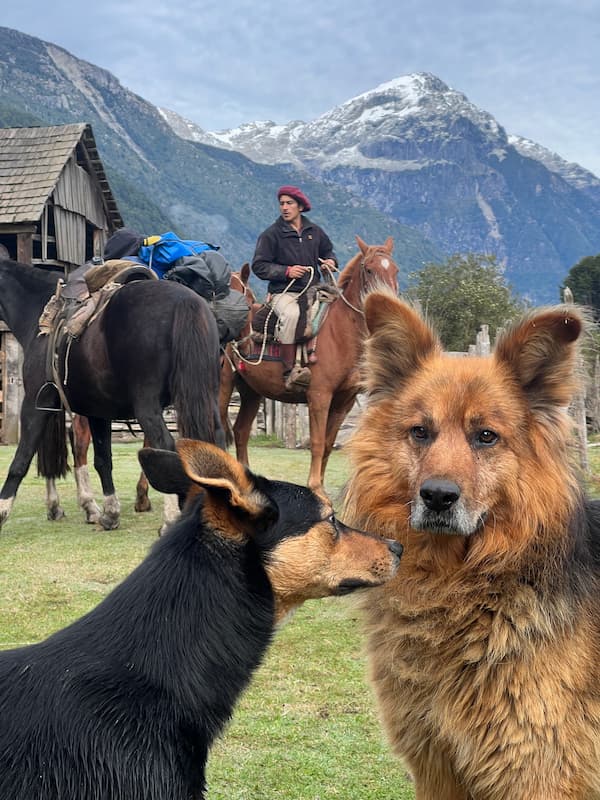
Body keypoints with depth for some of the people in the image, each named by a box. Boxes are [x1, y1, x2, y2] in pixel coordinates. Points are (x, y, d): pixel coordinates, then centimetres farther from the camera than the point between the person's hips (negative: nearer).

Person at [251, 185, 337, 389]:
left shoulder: (315, 232, 14)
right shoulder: (271, 234, 1)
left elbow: (328, 251, 30)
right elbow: (259, 266, -2)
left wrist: (330, 261, 5)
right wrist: (286, 271, -14)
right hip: (284, 292, -5)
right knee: (291, 315, -37)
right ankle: (290, 370, -34)